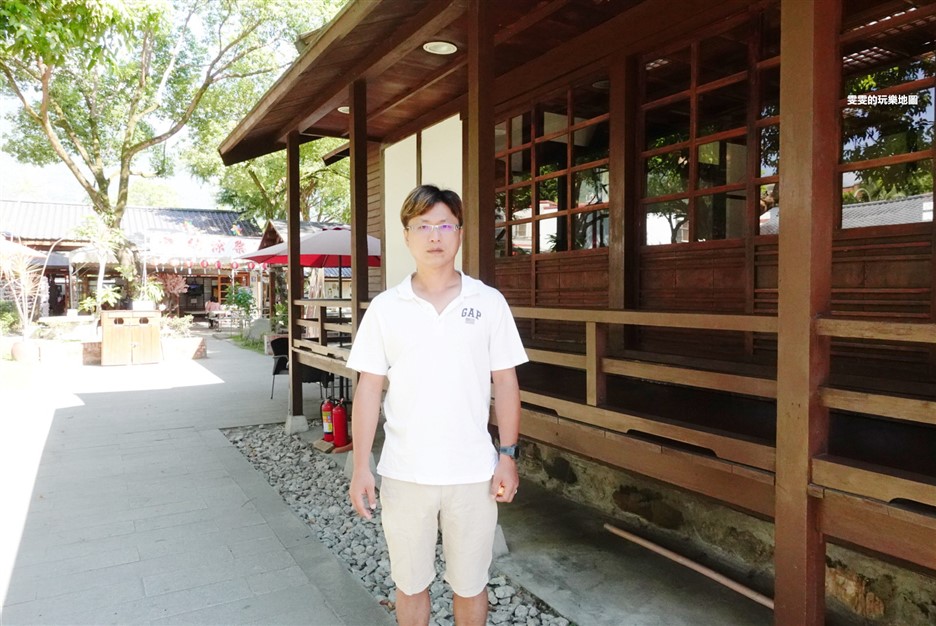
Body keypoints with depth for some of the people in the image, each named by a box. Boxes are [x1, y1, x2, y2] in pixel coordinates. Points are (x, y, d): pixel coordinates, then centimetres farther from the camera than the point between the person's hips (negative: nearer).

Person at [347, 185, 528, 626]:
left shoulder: (489, 303, -2)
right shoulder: (385, 308, -1)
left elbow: (505, 383, 2)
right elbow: (369, 389, 0)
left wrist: (507, 456, -2)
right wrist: (360, 467, -3)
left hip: (473, 472, 0)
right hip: (404, 473, 1)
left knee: (470, 585, 15)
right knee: (409, 583, 17)